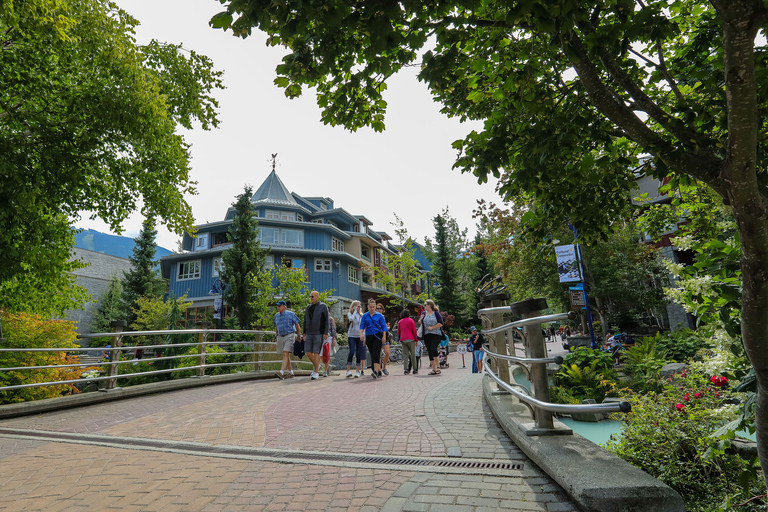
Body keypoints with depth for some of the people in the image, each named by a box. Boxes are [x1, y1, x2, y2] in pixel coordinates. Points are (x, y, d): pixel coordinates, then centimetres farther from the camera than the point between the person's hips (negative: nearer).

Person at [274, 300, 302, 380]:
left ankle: (281, 373, -26)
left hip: (290, 336, -6)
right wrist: (277, 336, 26)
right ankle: (291, 373, 21)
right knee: (286, 355, 10)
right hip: (280, 337, 6)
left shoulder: (291, 314, -6)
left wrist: (299, 336, 4)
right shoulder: (276, 315, 9)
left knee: (286, 353, -18)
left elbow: (297, 325, 1)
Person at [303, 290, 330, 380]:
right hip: (309, 334, 5)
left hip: (319, 334, -5)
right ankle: (316, 365, 26)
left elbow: (326, 321, -4)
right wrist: (304, 333, 13)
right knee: (308, 352, 1)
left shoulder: (323, 306, -1)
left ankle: (316, 373, 0)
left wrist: (325, 333, -11)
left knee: (316, 352, -6)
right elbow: (305, 321, 18)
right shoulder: (308, 307, 14)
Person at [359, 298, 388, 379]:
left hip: (377, 336, -4)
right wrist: (361, 334, -13)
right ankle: (379, 372, 17)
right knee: (372, 355, 7)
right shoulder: (365, 316, 8)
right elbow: (362, 326, 4)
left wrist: (384, 336, -8)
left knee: (376, 354, -16)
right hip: (368, 336, 4)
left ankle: (375, 371, -24)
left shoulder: (379, 315, 2)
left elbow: (384, 326, 2)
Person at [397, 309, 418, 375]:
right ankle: (415, 370, 6)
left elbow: (398, 331, 15)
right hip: (410, 339, -3)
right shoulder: (411, 320, 0)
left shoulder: (399, 322, 11)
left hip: (403, 340, 3)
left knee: (405, 355, 4)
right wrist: (416, 339, 4)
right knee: (413, 354, 3)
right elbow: (414, 330, -2)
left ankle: (405, 369, -9)